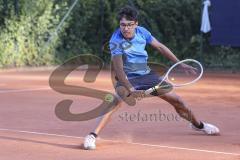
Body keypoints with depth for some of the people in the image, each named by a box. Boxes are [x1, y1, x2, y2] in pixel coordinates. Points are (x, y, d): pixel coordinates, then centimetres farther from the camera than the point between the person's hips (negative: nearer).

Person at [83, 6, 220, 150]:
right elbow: (118, 69, -33)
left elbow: (160, 47, 5)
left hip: (147, 75, 5)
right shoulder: (116, 41, -26)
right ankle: (93, 135, -33)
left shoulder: (142, 32, -10)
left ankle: (198, 125, 36)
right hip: (128, 79, -5)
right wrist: (131, 89, -46)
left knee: (177, 100, 9)